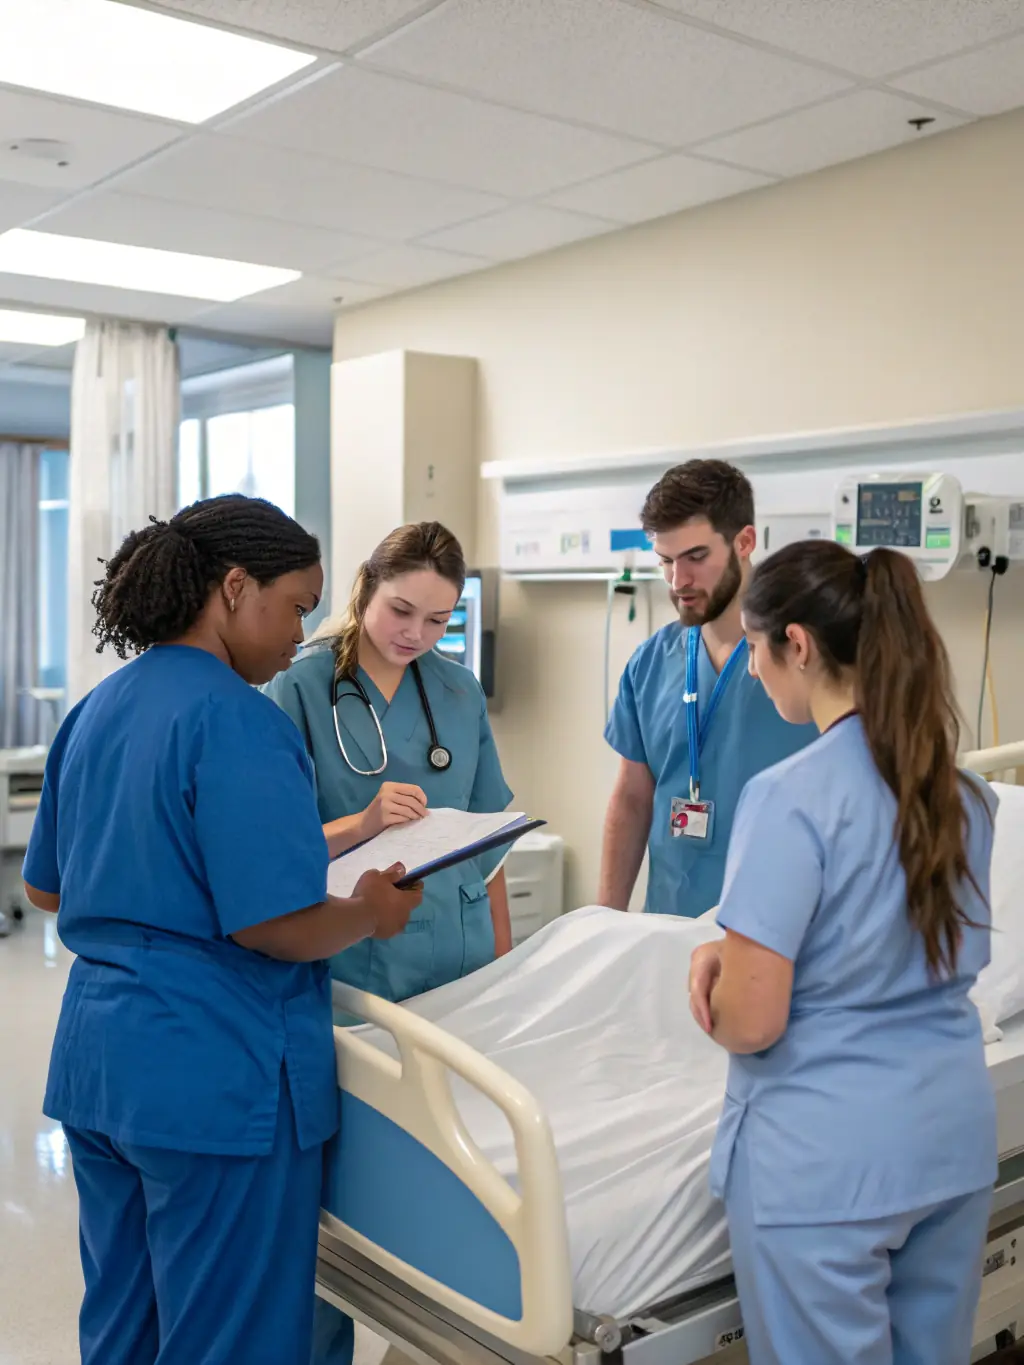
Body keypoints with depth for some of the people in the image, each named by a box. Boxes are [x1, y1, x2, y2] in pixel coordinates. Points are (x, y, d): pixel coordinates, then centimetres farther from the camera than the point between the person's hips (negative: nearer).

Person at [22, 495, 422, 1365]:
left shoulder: (94, 712, 9)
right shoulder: (236, 721, -17)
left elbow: (45, 887, 18)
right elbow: (276, 927, -22)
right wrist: (371, 912, -4)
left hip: (96, 1059, 9)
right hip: (216, 1074, -9)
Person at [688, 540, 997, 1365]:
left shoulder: (791, 796, -21)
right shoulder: (966, 792, 3)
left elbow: (750, 1022, -21)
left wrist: (719, 984, 2)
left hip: (826, 1154, -7)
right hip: (955, 1135, 8)